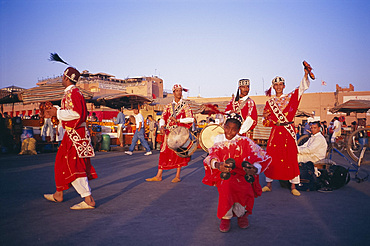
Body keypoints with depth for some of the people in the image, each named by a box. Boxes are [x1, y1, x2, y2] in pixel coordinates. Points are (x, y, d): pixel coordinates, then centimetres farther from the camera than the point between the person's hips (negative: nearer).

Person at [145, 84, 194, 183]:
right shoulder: (168, 106, 11)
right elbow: (163, 118, 8)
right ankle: (158, 176, 8)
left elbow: (190, 119, -9)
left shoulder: (185, 106, 2)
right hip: (169, 133, 3)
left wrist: (177, 120, -16)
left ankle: (178, 176, 11)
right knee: (164, 152, 1)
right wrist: (162, 126, -11)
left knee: (178, 153, 1)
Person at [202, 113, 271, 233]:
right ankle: (226, 217, -8)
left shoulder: (244, 142, -1)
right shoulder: (219, 142, 6)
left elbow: (257, 157, -15)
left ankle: (242, 213, 2)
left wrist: (255, 169, -40)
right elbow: (212, 157, -12)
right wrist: (217, 164, -38)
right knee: (226, 186, -33)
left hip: (241, 175, 0)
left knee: (245, 189, -32)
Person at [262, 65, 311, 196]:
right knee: (271, 157, 0)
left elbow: (302, 87, -6)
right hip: (275, 132, 1)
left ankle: (293, 186, 8)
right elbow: (265, 121, 11)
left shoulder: (290, 97, 8)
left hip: (288, 132, -1)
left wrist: (306, 75, -22)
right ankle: (269, 184, 12)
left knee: (291, 158, -1)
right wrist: (274, 122, -9)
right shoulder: (270, 102, 11)